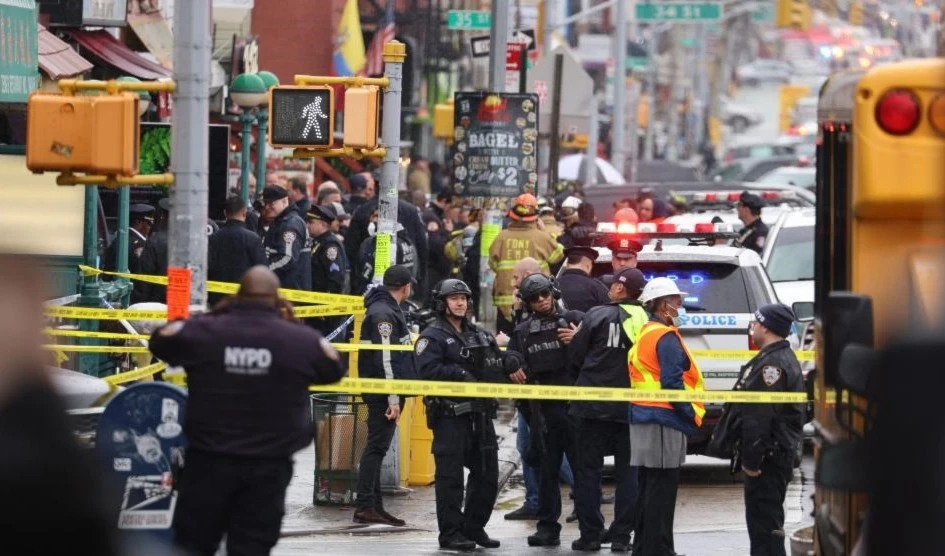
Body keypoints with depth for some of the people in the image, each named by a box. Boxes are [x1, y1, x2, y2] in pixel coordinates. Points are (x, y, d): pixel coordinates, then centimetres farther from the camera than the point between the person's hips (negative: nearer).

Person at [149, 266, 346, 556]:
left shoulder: (204, 331, -6)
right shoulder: (302, 340, -5)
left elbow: (160, 341, 13)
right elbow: (334, 369, 14)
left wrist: (211, 316, 17)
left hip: (209, 460, 0)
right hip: (268, 467, 0)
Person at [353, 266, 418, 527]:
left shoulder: (389, 310, 18)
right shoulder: (383, 314, -16)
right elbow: (384, 359, -21)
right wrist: (393, 398, -22)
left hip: (386, 393, 10)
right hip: (383, 393, -10)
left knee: (377, 448, 12)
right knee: (377, 446, -10)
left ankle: (374, 505, 16)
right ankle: (365, 507, -11)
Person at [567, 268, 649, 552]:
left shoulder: (598, 315, -8)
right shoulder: (646, 322, 0)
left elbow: (575, 357, -3)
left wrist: (582, 384, 16)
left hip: (594, 407, -3)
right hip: (631, 408, 3)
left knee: (589, 469, 6)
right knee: (628, 472, 10)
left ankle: (590, 534, 4)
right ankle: (621, 535, 8)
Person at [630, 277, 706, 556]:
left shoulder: (644, 334, 17)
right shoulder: (666, 337, -14)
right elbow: (672, 383, -21)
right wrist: (692, 414, -13)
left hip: (643, 417, 10)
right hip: (664, 421, -10)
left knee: (649, 489, 16)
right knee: (662, 491, -6)